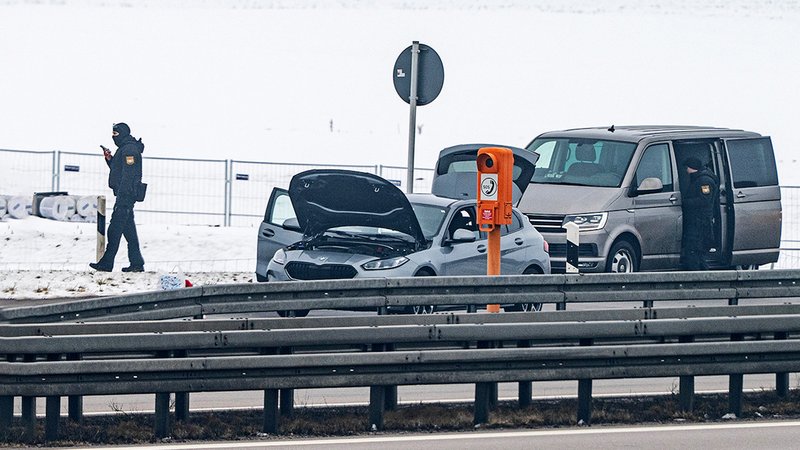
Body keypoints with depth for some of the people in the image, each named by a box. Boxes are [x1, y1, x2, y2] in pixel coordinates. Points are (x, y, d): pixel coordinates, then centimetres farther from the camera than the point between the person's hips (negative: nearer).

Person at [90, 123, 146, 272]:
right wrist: (109, 158, 11)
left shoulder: (129, 150, -14)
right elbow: (117, 169, 27)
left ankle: (106, 263, -10)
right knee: (129, 229, 10)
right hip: (125, 196, 11)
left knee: (115, 230, -10)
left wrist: (121, 198, -24)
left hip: (125, 195, -11)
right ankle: (137, 263, 11)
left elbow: (128, 176, -21)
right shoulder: (125, 149, 20)